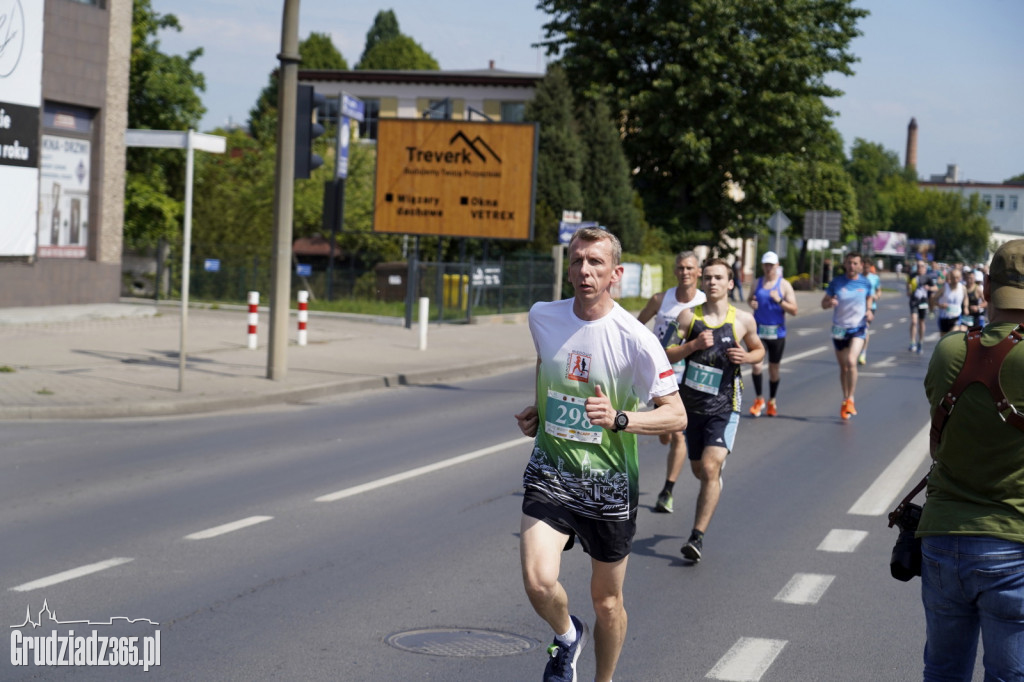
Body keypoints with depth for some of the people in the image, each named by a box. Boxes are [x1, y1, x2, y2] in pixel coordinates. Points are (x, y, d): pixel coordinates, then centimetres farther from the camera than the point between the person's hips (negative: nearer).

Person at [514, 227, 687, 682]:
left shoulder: (636, 340, -15)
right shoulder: (542, 318, -2)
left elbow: (677, 416, -12)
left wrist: (619, 419, -27)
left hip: (609, 482, -2)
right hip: (550, 472, 2)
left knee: (607, 601, 11)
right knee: (538, 581, -20)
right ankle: (567, 637, 15)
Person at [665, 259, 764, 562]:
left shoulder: (743, 320, -2)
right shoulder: (689, 316, -1)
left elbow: (759, 350, 15)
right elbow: (667, 355, -2)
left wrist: (746, 357, -7)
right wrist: (693, 345, -19)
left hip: (724, 407, -3)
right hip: (691, 403, 3)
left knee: (710, 468, -17)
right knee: (699, 469, 17)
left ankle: (697, 537, -13)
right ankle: (716, 479, 56)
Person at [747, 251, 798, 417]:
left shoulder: (784, 285, -2)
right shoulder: (757, 283, 6)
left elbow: (794, 310, -5)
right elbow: (749, 299, 23)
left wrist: (779, 300, -20)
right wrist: (751, 303, -1)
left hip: (777, 332, -1)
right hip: (758, 330, 1)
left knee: (774, 368, 8)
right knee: (755, 365, -14)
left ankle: (771, 402, 25)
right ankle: (758, 400, 3)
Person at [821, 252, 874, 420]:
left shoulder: (865, 283, -1)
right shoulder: (836, 282, -2)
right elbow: (823, 303, 3)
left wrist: (869, 311, -3)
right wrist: (829, 303, -21)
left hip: (858, 328, -2)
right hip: (839, 329, 2)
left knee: (851, 362, -22)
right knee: (843, 367, 10)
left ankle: (850, 400, -11)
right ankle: (845, 401, 26)